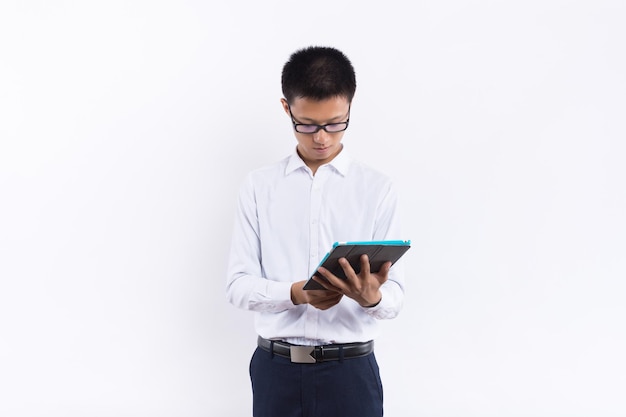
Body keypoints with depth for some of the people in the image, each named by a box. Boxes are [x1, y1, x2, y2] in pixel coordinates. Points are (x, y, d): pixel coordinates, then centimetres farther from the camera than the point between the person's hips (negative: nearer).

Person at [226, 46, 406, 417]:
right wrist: (296, 293, -21)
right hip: (276, 369, 1)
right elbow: (238, 285, -2)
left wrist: (371, 297, -25)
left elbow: (395, 296, -2)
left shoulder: (377, 188, 0)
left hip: (350, 371, 0)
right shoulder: (259, 186, 3)